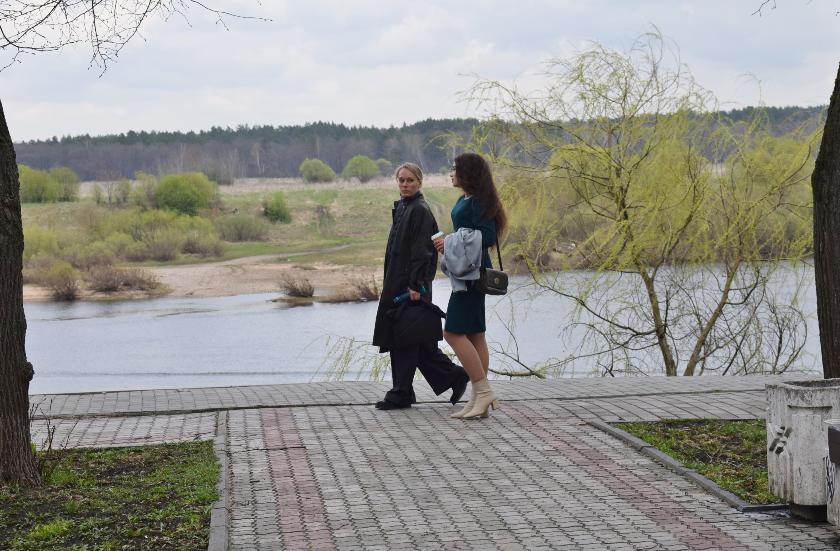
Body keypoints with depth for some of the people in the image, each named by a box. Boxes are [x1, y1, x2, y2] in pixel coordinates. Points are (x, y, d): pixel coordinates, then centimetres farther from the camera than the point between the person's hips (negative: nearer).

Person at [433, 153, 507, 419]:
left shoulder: (479, 201, -13)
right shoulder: (464, 200, 16)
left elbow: (488, 237, -21)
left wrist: (452, 242, -17)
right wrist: (447, 244, 5)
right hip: (466, 273, 10)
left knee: (454, 332, -11)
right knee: (474, 334, 8)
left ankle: (484, 391, -9)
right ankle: (479, 401, 10)